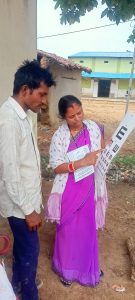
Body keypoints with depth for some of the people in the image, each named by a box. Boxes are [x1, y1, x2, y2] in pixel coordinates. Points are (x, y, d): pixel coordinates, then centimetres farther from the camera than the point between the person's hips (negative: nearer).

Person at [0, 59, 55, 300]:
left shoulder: (20, 114, 3)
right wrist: (28, 210, -17)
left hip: (25, 198, 9)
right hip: (20, 203, -9)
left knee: (22, 244, 26)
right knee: (30, 250, 12)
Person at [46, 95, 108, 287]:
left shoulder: (93, 127, -4)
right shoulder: (59, 136, -14)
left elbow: (104, 150, 10)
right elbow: (56, 167, -15)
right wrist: (81, 162, -26)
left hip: (89, 188, 3)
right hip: (69, 190, -2)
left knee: (87, 228, 19)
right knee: (68, 229, 14)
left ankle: (86, 266, 45)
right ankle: (66, 268, 41)